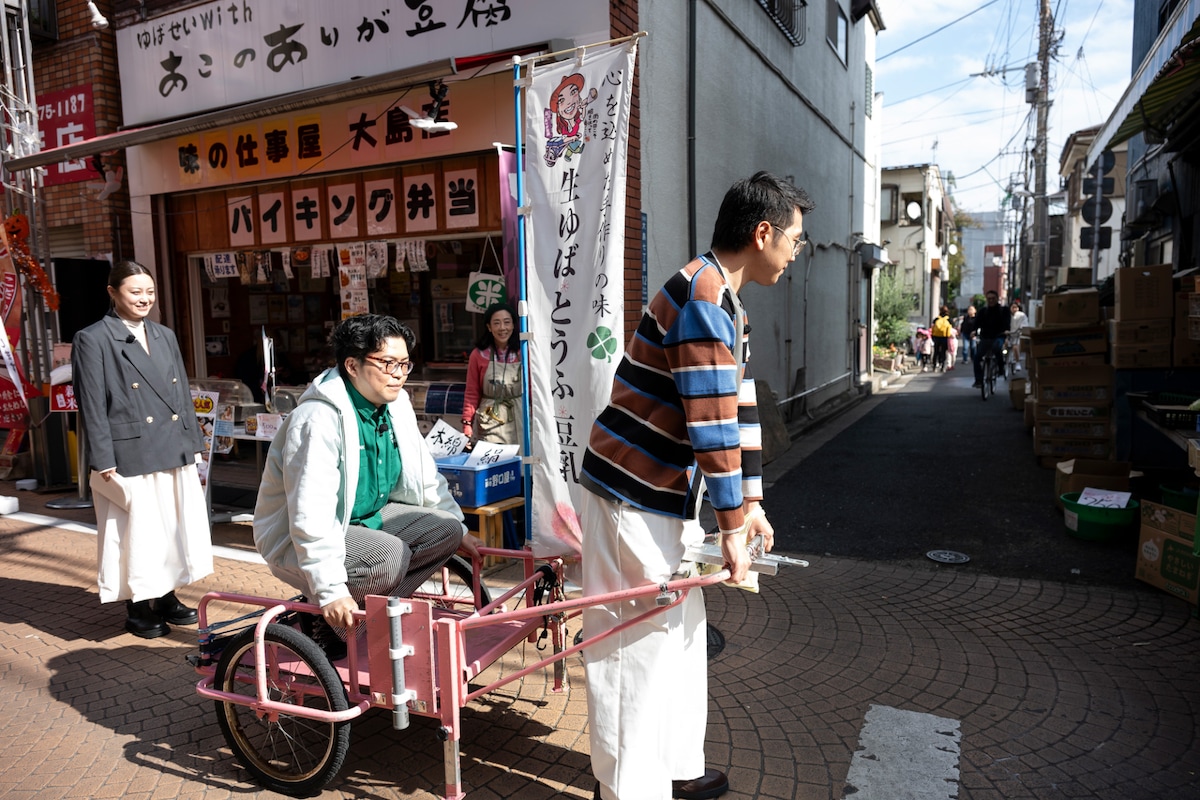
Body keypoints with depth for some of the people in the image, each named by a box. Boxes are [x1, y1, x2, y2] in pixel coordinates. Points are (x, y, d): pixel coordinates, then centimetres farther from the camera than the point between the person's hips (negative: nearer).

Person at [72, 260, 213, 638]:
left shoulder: (165, 336, 14)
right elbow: (92, 406, -8)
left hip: (174, 454, 6)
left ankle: (166, 598, 29)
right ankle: (137, 610, 20)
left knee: (175, 527, 12)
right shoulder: (92, 340, -4)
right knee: (137, 533, 3)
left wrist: (193, 444, 12)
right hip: (130, 457, -6)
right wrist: (104, 462, -12)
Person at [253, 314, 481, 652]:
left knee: (446, 529, -9)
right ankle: (326, 621, -6)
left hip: (367, 519, 9)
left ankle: (364, 611, -1)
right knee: (391, 557, -33)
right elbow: (310, 513, -32)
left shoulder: (396, 405, -2)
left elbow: (425, 476, 9)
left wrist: (460, 532, 8)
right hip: (297, 540, -8)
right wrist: (332, 591, -36)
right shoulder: (319, 419, -27)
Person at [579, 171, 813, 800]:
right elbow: (712, 426, -23)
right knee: (638, 645, 2)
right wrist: (732, 526, -15)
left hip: (663, 498, 11)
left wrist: (749, 504, 12)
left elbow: (740, 411, 14)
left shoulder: (725, 302, 15)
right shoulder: (704, 297, -20)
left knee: (681, 632, 19)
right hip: (632, 501, -10)